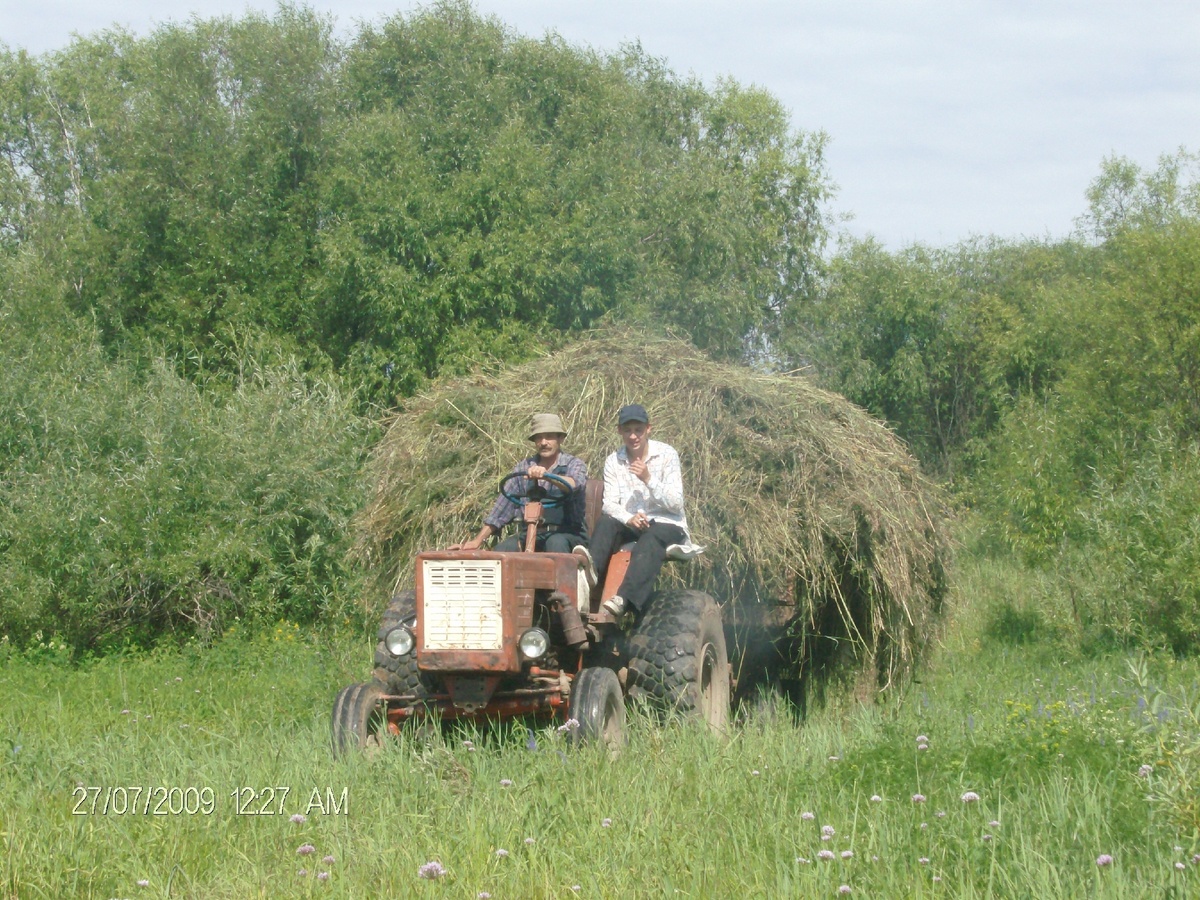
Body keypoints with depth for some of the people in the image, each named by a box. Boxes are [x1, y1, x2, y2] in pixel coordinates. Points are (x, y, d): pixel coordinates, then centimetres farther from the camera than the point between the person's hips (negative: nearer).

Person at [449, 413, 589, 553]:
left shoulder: (574, 464, 4)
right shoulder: (524, 467, 15)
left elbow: (575, 485, -21)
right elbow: (503, 507, 14)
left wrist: (547, 475, -41)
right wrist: (477, 541, 5)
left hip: (568, 534, -3)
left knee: (556, 543, -38)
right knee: (503, 549, -27)